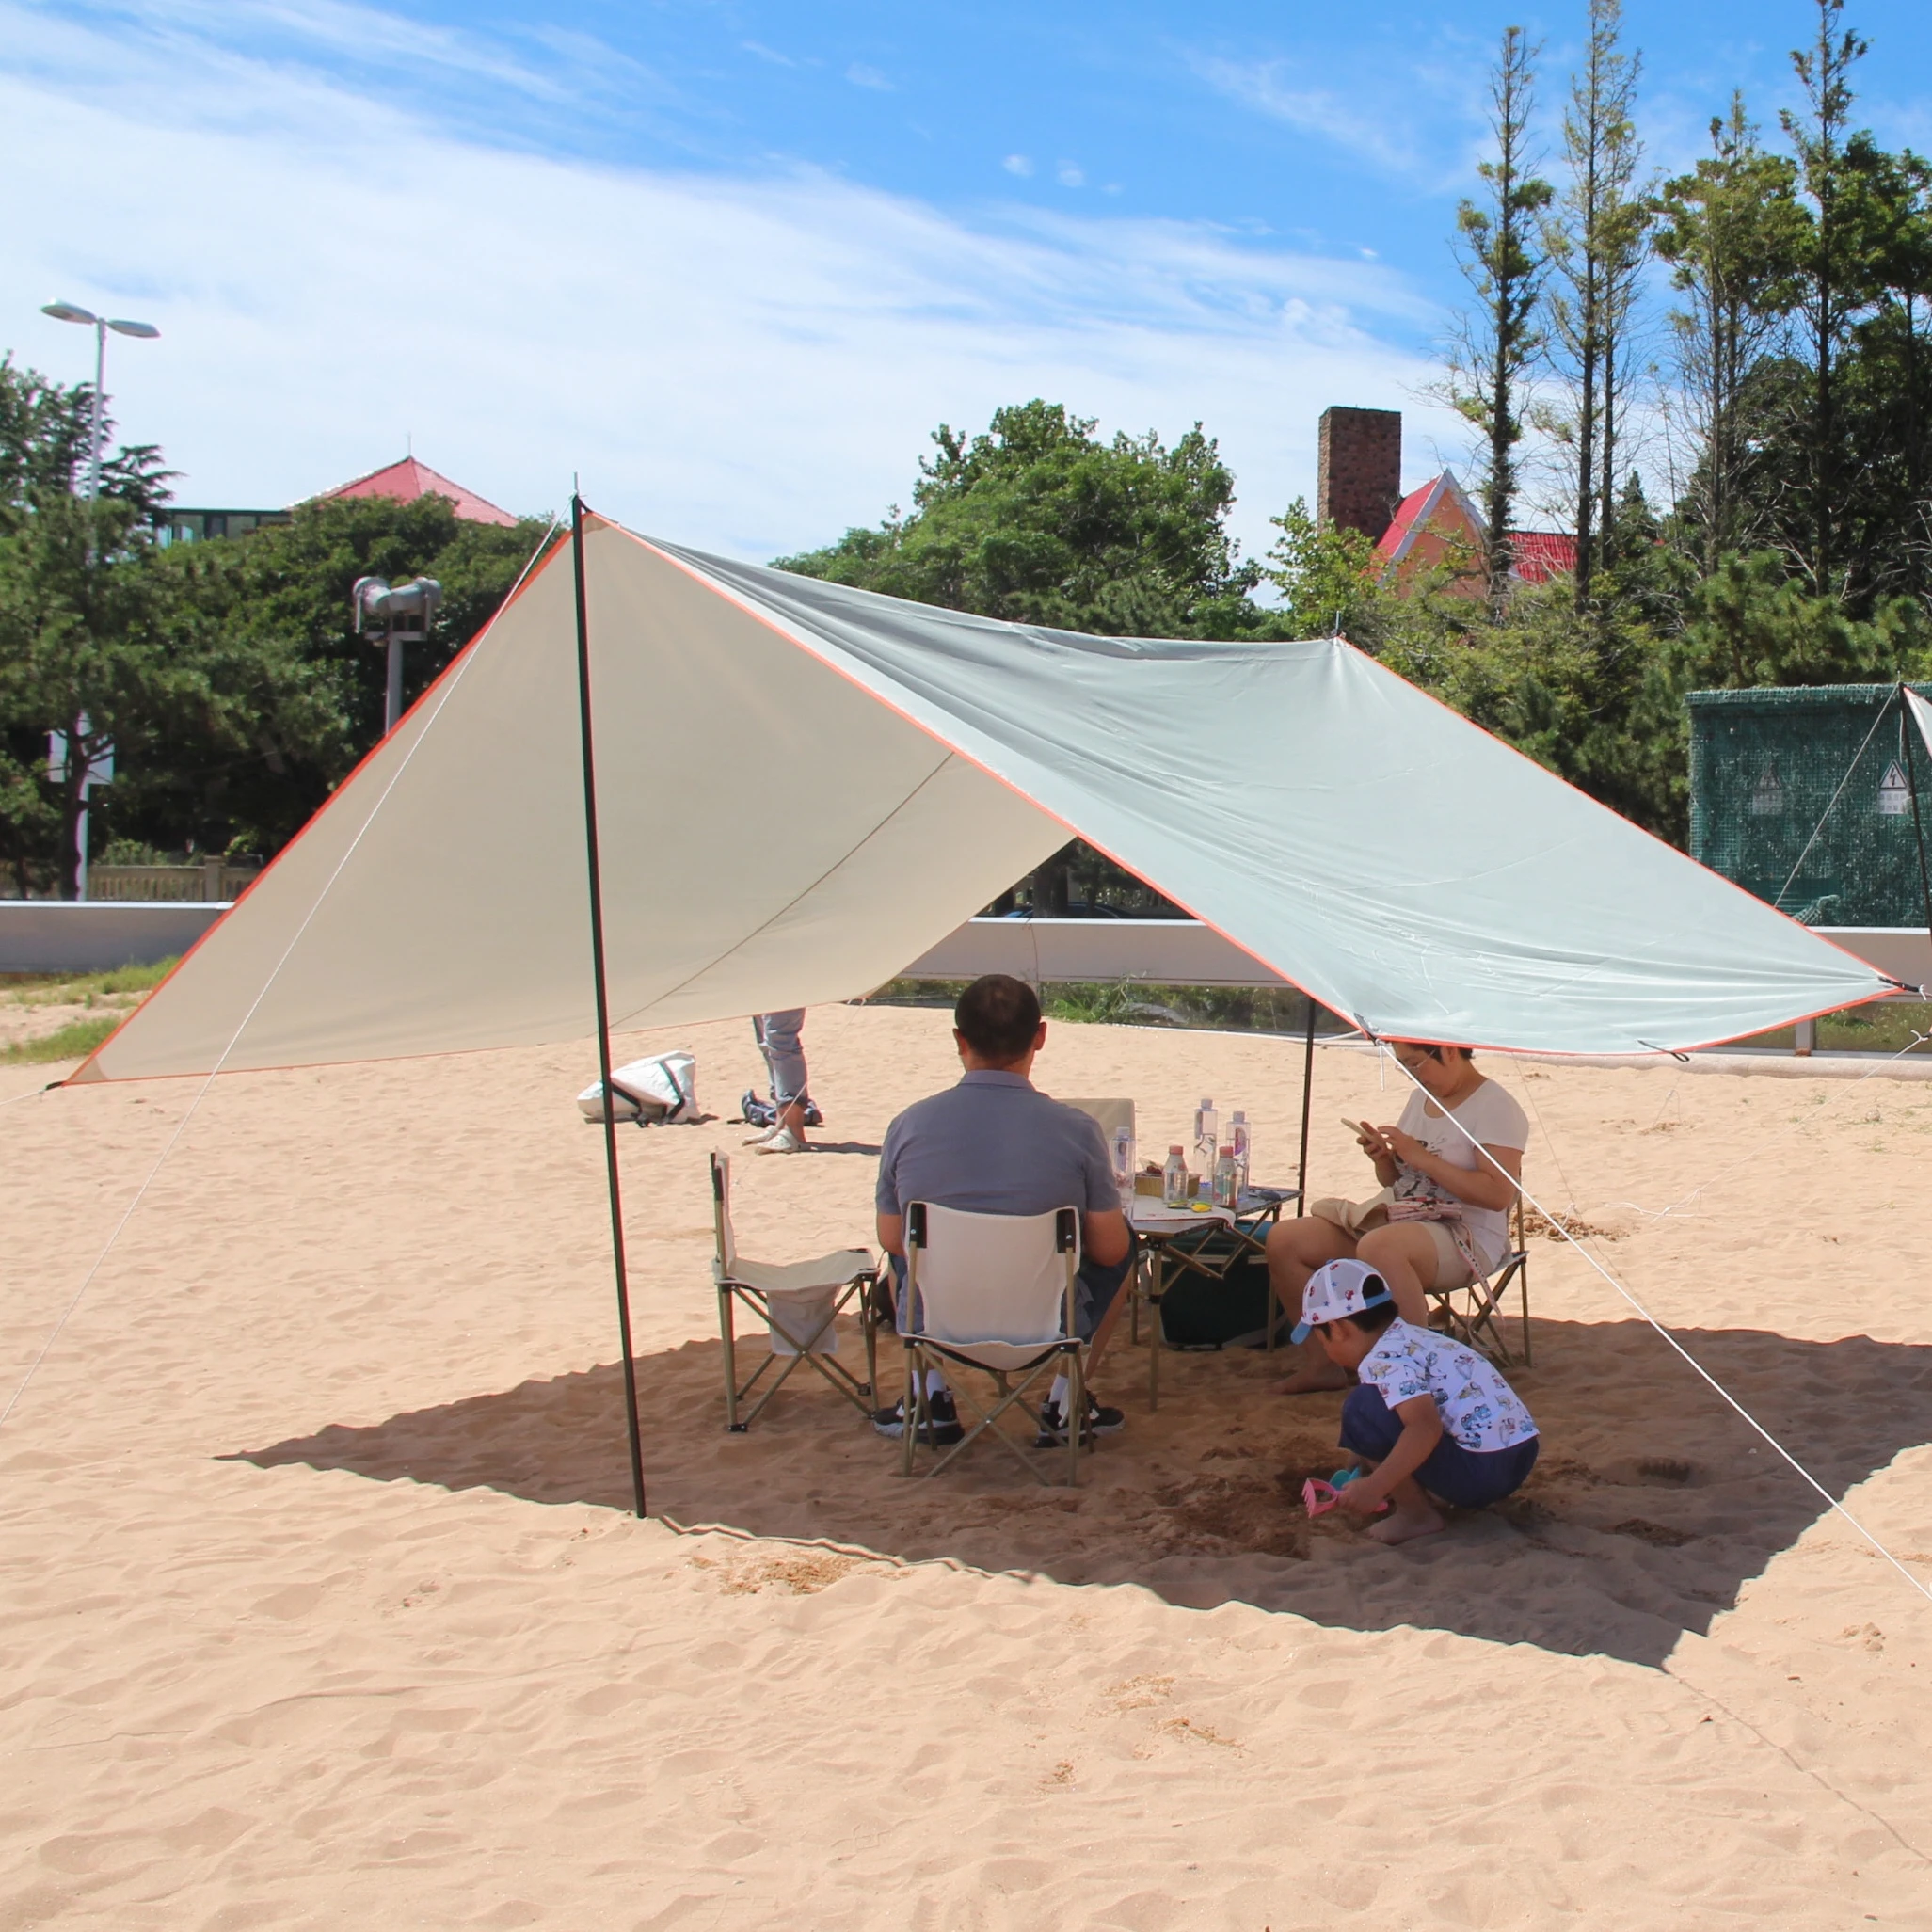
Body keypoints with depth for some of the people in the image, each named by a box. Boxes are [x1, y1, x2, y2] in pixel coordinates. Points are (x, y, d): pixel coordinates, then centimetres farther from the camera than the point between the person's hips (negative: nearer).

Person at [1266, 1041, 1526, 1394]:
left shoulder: (1495, 1107, -10)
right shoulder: (1420, 1098, 15)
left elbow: (1500, 1195, -22)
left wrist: (1420, 1156, -20)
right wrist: (1383, 1158, -1)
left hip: (1468, 1238, -9)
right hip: (1398, 1219, 9)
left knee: (1379, 1248, -41)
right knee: (1284, 1240, -6)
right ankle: (1322, 1362, 3)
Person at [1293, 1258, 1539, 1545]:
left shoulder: (1383, 1361, -13)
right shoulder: (1412, 1338, 18)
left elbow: (1426, 1427, -29)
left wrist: (1373, 1487, -26)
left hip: (1481, 1469, -10)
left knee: (1363, 1410, -11)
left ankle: (1416, 1515, -4)